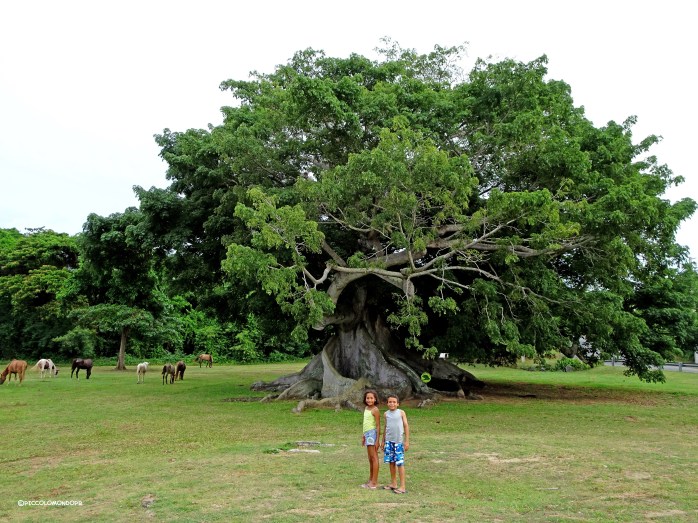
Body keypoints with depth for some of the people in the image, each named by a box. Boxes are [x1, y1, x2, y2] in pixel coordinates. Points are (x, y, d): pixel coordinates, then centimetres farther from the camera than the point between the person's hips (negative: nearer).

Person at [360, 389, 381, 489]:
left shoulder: (375, 410, -10)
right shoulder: (366, 408, 15)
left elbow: (378, 426, -13)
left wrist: (377, 440, -16)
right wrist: (363, 436, 22)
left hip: (372, 433, -9)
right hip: (367, 434, 9)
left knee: (374, 457, -6)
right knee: (370, 459, 13)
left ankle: (374, 482, -4)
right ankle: (370, 480, 20)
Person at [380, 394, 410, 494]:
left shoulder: (401, 412, -2)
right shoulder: (386, 414, 8)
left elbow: (406, 426, -1)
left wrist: (407, 441, -4)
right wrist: (383, 441, 17)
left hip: (399, 441, -4)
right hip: (389, 441, 4)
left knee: (400, 463, -3)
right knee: (391, 462, 10)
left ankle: (402, 487, 1)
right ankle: (393, 484, 23)